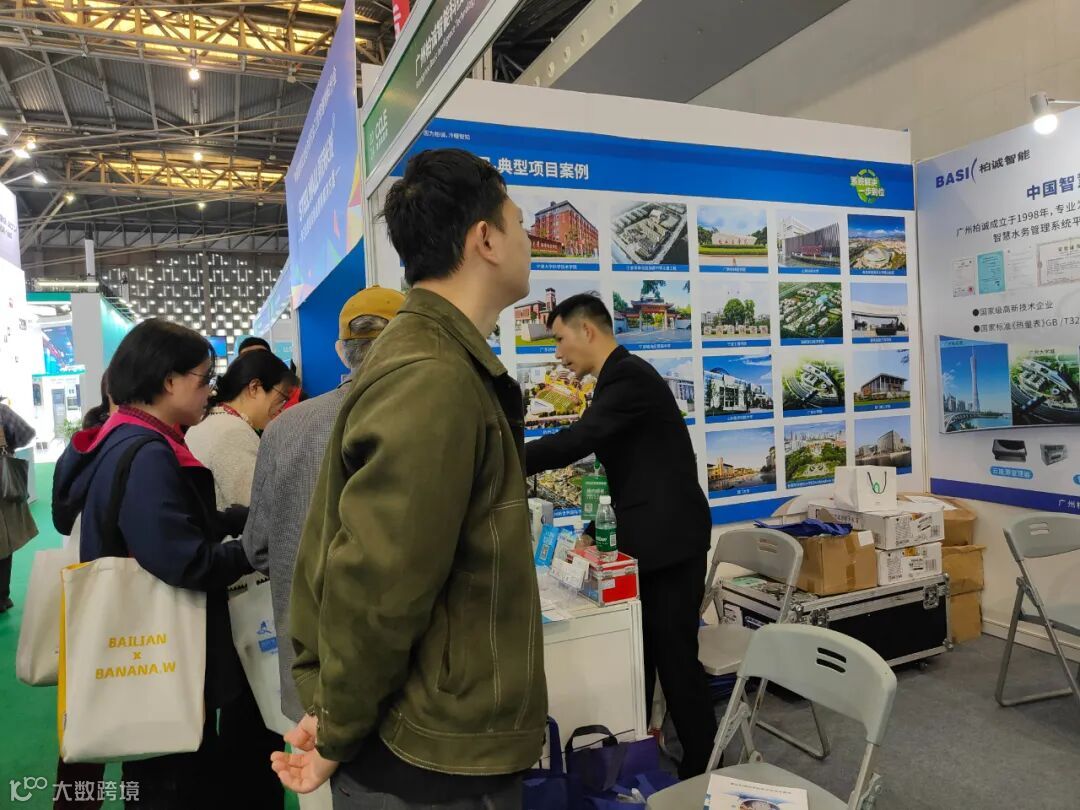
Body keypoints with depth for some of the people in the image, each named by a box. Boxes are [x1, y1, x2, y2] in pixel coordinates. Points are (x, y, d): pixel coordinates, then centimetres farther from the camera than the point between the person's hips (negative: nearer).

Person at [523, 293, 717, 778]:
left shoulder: (629, 376, -16)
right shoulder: (619, 378, 14)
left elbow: (575, 442, -25)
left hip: (669, 541, -10)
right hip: (646, 540, 10)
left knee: (674, 656, 2)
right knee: (638, 655, 17)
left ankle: (704, 767, 19)